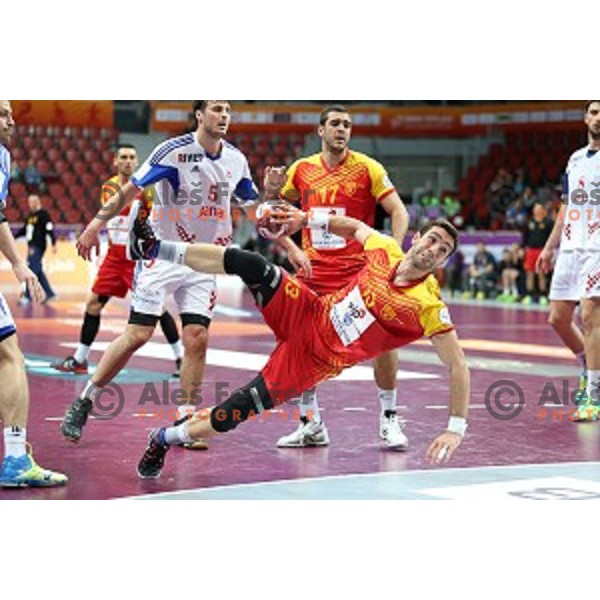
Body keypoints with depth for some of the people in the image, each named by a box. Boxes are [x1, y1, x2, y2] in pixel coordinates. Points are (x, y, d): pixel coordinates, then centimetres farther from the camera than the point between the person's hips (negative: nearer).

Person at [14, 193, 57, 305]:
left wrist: (53, 244, -21)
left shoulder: (43, 214, -8)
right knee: (38, 271, 11)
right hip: (32, 246, 9)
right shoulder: (30, 215, 16)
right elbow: (24, 229, 25)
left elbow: (50, 229, -15)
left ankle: (27, 296, -10)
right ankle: (49, 293, 17)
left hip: (38, 246, -9)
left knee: (32, 270, -11)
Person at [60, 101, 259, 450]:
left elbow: (254, 206, 15)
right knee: (138, 335, -8)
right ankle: (85, 401, 6)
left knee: (197, 339, -5)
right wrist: (96, 224, -18)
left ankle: (185, 421, 5)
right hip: (162, 254, -4)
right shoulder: (175, 151, -13)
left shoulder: (236, 160, 3)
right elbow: (132, 189, -12)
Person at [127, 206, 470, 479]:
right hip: (307, 315, 4)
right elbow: (355, 227, 17)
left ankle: (166, 438, 16)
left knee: (236, 413, -10)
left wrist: (456, 429, -25)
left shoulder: (429, 306, -21)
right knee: (250, 263, -19)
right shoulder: (386, 250, -6)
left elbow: (458, 366, -20)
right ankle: (155, 249, -8)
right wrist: (310, 219, 8)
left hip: (316, 360, -4)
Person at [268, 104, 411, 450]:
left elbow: (399, 211, -6)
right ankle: (311, 425, 12)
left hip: (359, 270, -3)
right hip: (314, 271, 3)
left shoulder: (367, 168, -2)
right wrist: (292, 249, 0)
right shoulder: (302, 170, 6)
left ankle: (389, 419, 6)